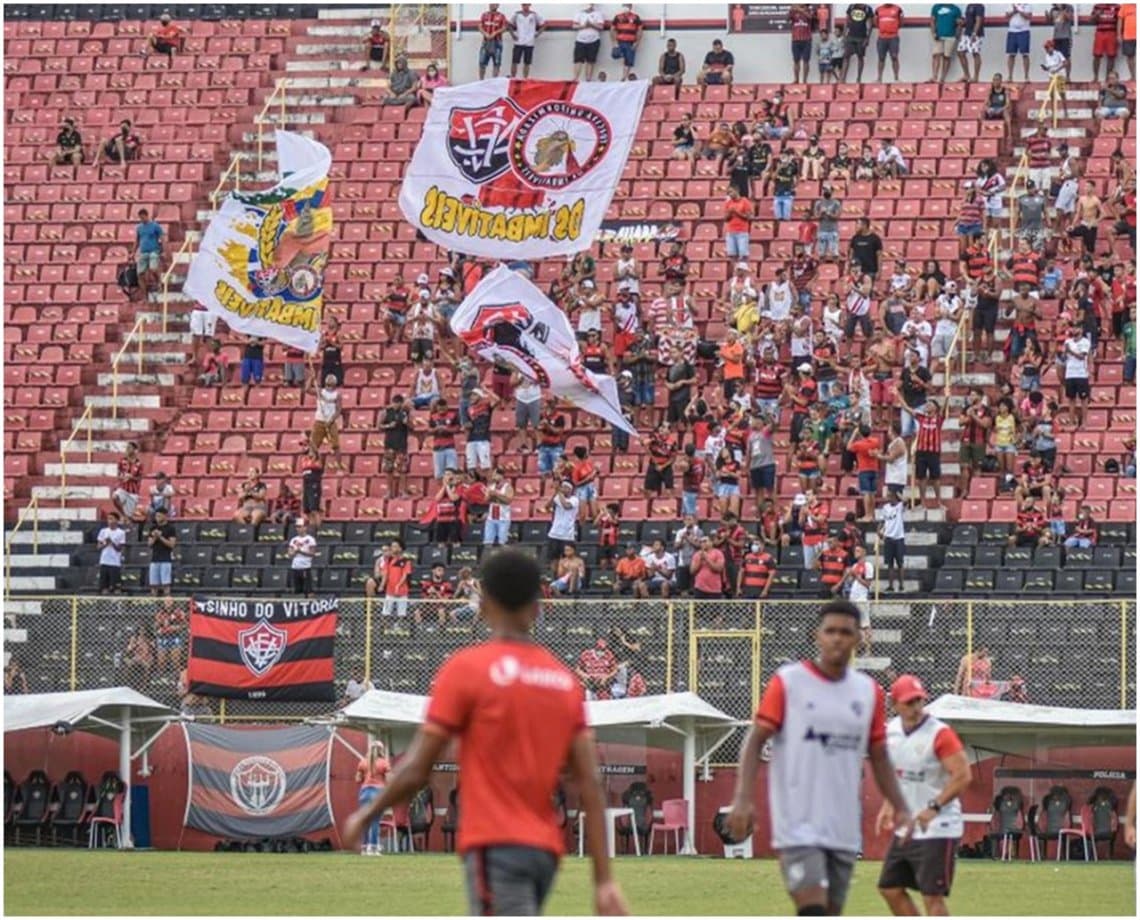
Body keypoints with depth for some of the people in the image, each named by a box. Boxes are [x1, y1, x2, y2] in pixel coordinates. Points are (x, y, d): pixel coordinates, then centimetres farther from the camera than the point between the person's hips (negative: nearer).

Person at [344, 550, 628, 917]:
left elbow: (415, 772, -7)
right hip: (545, 850, 7)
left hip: (494, 846, -7)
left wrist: (364, 816, 10)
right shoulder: (565, 680, 9)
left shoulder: (466, 669, -7)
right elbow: (590, 788, 5)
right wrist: (604, 880, 5)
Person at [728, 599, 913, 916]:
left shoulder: (868, 692, 10)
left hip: (844, 829, 5)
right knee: (813, 910, -18)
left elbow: (878, 757, 16)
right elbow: (755, 741, -4)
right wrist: (743, 799, -16)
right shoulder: (787, 682, -2)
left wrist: (901, 808, 4)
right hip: (798, 826, -5)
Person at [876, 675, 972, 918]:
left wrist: (934, 808, -30)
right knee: (890, 888, 11)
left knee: (932, 896, -10)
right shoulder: (891, 731, 5)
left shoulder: (940, 734, -17)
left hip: (937, 828, -8)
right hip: (906, 829, 8)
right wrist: (889, 806, 11)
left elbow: (963, 777, -23)